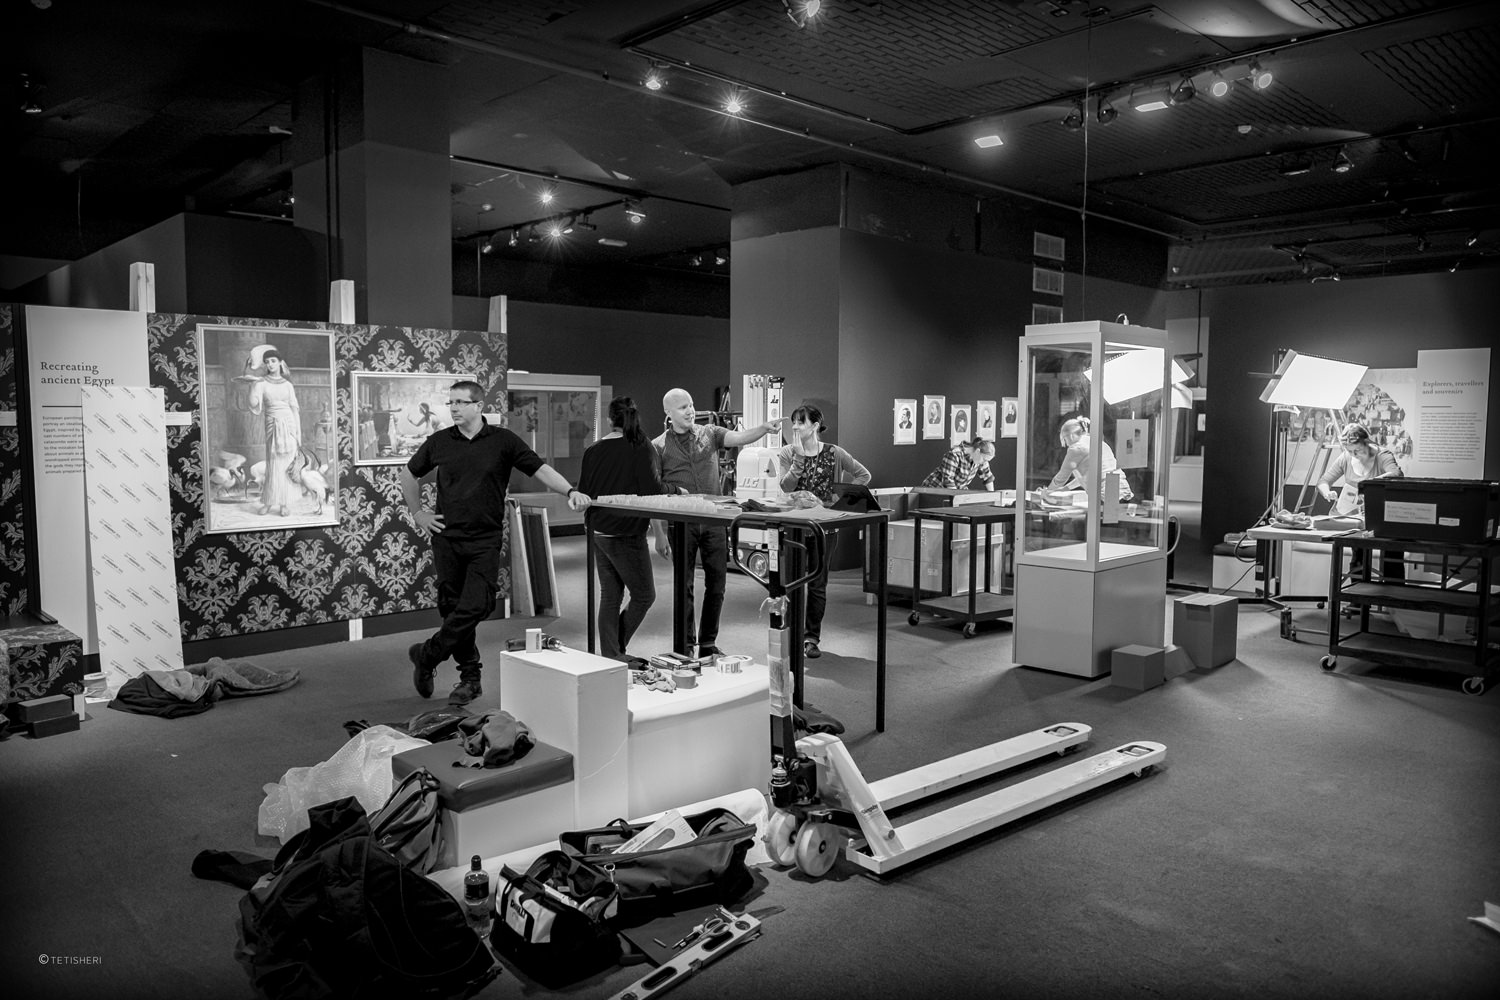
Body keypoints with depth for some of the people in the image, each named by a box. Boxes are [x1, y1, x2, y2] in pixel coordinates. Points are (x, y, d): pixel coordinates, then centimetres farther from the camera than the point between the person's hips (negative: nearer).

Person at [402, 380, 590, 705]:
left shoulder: (502, 441, 0)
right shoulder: (438, 442, 6)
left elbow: (540, 469, -4)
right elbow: (409, 474, 22)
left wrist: (570, 491, -19)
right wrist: (417, 512, 14)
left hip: (485, 540, -2)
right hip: (446, 538, 2)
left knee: (474, 608, -12)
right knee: (452, 608, 5)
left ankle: (426, 656, 7)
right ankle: (470, 678, 18)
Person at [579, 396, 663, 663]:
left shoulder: (592, 450, 3)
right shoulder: (640, 449, -11)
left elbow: (583, 491, 7)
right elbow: (652, 491, -17)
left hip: (599, 532, 6)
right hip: (627, 534, -6)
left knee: (610, 596, 13)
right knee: (644, 596, 9)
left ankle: (610, 655, 15)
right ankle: (615, 651, 9)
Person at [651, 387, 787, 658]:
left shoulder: (709, 433, 6)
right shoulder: (658, 446, 0)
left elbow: (739, 437, -11)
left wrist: (764, 428, -32)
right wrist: (659, 534, -5)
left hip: (714, 520, 2)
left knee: (716, 585, 8)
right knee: (684, 587, 4)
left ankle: (708, 644, 22)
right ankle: (685, 646, 16)